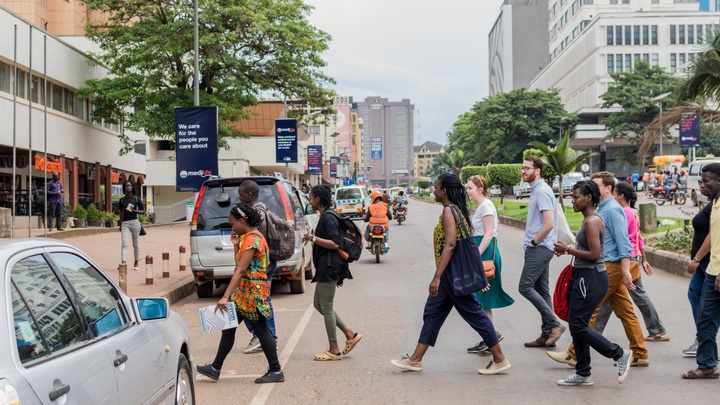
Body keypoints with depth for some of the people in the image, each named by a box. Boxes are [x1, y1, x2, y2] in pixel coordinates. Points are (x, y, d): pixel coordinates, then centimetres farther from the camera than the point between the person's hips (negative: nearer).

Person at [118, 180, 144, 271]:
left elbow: (143, 211, 1)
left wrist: (133, 210, -13)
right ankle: (123, 263, -19)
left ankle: (136, 263, 19)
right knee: (124, 244, -10)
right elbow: (121, 213, 15)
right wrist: (120, 224, 14)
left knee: (135, 244, 7)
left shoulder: (136, 198, 2)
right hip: (125, 223, 1)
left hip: (134, 222, -1)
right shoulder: (122, 200, 9)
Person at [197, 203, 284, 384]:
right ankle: (215, 368, 18)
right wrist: (236, 245, 5)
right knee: (229, 327, 11)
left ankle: (276, 371, 9)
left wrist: (225, 297, -29)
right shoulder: (247, 237, 14)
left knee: (261, 331, -1)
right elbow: (239, 266, 15)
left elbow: (240, 270, -25)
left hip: (252, 293, -10)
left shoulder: (253, 239, -18)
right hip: (244, 292, 10)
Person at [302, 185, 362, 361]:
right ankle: (350, 334, 15)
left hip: (329, 267, -11)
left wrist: (313, 238, -21)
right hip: (326, 267, 11)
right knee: (318, 304, 15)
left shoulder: (328, 217, -15)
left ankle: (334, 350, 4)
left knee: (326, 307, -4)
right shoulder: (326, 216, 16)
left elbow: (335, 244, -22)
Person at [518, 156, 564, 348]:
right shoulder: (535, 190, 16)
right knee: (541, 291, 10)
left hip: (539, 248, -10)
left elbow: (549, 224, -24)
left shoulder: (542, 191, -15)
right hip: (538, 248, 10)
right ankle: (547, 334, 15)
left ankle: (554, 324, -6)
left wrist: (533, 242, -14)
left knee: (525, 286, -11)